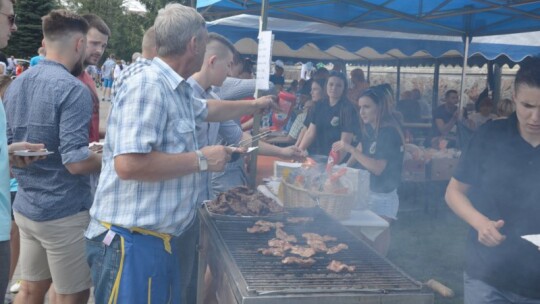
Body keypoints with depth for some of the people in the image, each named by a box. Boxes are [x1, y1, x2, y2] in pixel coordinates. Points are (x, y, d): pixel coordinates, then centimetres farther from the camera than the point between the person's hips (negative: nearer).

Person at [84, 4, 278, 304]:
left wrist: (254, 105, 41)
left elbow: (207, 109, 34)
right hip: (131, 241, -10)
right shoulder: (148, 86, -20)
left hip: (160, 238, 10)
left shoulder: (175, 89, 11)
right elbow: (128, 164, -30)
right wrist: (201, 160, -20)